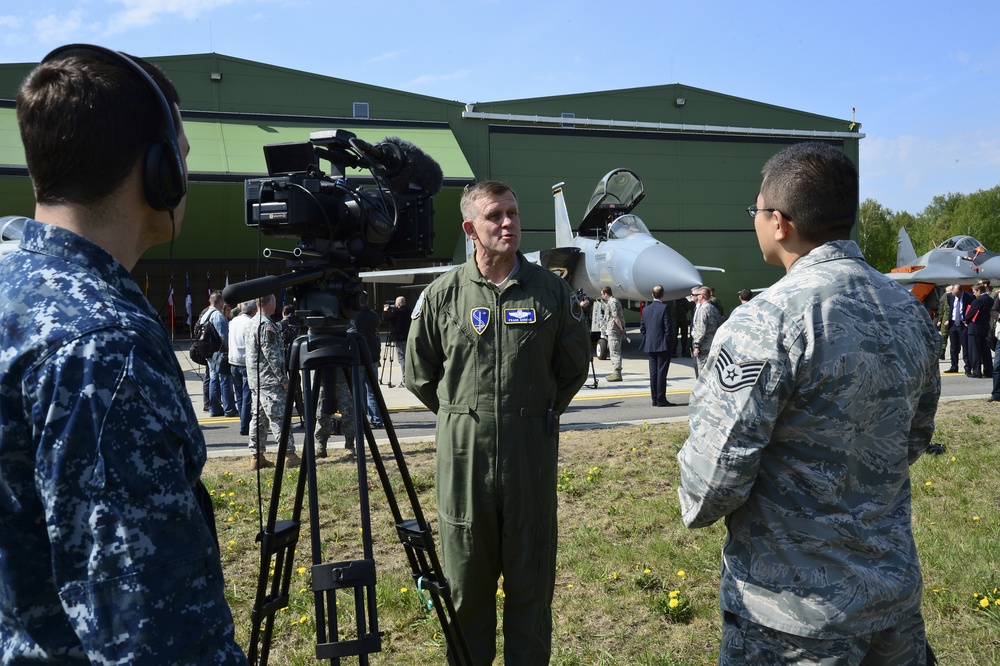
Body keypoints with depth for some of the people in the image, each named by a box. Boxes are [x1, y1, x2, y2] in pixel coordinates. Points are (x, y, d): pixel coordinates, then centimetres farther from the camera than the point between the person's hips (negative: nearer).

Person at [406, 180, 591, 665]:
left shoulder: (551, 290, 0)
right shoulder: (441, 295, -1)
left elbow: (575, 365, 13)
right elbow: (419, 374, 11)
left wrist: (544, 412, 10)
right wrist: (460, 416, 10)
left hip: (532, 456, 0)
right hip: (464, 455, 0)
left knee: (531, 580, 11)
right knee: (467, 583, 12)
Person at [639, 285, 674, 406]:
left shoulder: (646, 309, 7)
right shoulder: (664, 307, -11)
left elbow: (642, 328, 9)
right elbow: (668, 327, -14)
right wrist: (669, 342, -5)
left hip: (650, 346, 6)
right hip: (663, 346, -6)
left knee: (653, 372, 9)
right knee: (661, 372, -3)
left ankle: (654, 399, 13)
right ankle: (661, 399, -3)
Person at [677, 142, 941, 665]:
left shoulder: (764, 323, -23)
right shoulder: (911, 312, 1)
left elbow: (715, 472, -22)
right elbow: (913, 441, 13)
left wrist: (697, 509, -1)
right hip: (898, 592, 7)